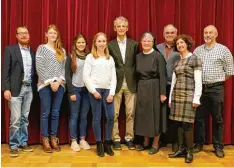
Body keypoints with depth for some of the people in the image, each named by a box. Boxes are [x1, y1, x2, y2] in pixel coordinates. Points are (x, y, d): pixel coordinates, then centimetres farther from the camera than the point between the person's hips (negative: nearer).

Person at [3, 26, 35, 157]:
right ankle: (14, 145, 9)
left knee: (25, 118, 10)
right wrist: (6, 88, -12)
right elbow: (5, 71, -4)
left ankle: (23, 142, 21)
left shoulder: (33, 52, 12)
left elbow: (34, 70, 12)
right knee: (16, 119, -3)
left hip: (29, 88, 4)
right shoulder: (10, 50, 1)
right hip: (16, 88, -4)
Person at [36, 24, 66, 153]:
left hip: (59, 85, 3)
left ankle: (54, 138, 15)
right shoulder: (41, 48, 3)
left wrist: (59, 81, -8)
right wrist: (50, 82, -12)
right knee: (45, 113, 1)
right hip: (45, 85, -3)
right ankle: (45, 139, 9)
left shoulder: (62, 50, 13)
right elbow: (39, 68, -6)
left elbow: (64, 68, 7)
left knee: (56, 113, 6)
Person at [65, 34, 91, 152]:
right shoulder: (71, 57, 0)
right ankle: (73, 141, 12)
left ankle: (82, 140, 18)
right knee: (74, 116, 3)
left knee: (84, 116, 8)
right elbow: (67, 75, -4)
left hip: (87, 89, 3)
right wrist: (71, 92, -10)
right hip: (75, 89, -2)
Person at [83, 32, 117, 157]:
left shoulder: (110, 58, 12)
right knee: (97, 118, 1)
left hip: (107, 90, 3)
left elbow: (113, 77, 8)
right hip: (95, 90, -3)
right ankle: (99, 144, 14)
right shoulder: (90, 57, 3)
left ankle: (107, 143, 14)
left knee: (110, 117, -1)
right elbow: (85, 76, -3)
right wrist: (93, 91, -9)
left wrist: (112, 93, -2)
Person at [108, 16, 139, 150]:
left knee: (130, 113, 6)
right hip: (116, 83, -1)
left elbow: (137, 63, 7)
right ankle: (116, 139, 16)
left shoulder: (134, 44, 6)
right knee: (114, 113, 4)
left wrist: (136, 80, 0)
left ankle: (129, 138, 19)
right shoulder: (110, 45, 3)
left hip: (131, 83, 1)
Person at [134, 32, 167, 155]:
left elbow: (162, 76, -12)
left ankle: (155, 144, 16)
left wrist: (163, 93, -16)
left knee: (155, 115, 3)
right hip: (141, 89, 5)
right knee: (143, 114, 10)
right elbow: (137, 74, 10)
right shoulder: (138, 56, 7)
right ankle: (146, 142, 25)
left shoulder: (158, 56, -8)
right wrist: (137, 89, 7)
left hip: (154, 88, -5)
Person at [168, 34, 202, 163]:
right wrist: (170, 98, 12)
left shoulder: (195, 59, -1)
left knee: (187, 123, -6)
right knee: (178, 123, 5)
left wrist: (196, 98, -13)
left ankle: (189, 151, 6)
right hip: (177, 95, 6)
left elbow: (198, 81, -7)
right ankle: (181, 149, 15)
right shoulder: (177, 62, 16)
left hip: (188, 95, -6)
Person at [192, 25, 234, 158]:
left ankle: (218, 146, 17)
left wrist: (218, 80, 4)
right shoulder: (197, 50, 8)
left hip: (216, 89, -3)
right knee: (199, 117, 8)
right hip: (200, 88, 3)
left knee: (217, 119, 5)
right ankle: (199, 143, 21)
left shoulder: (223, 50, -1)